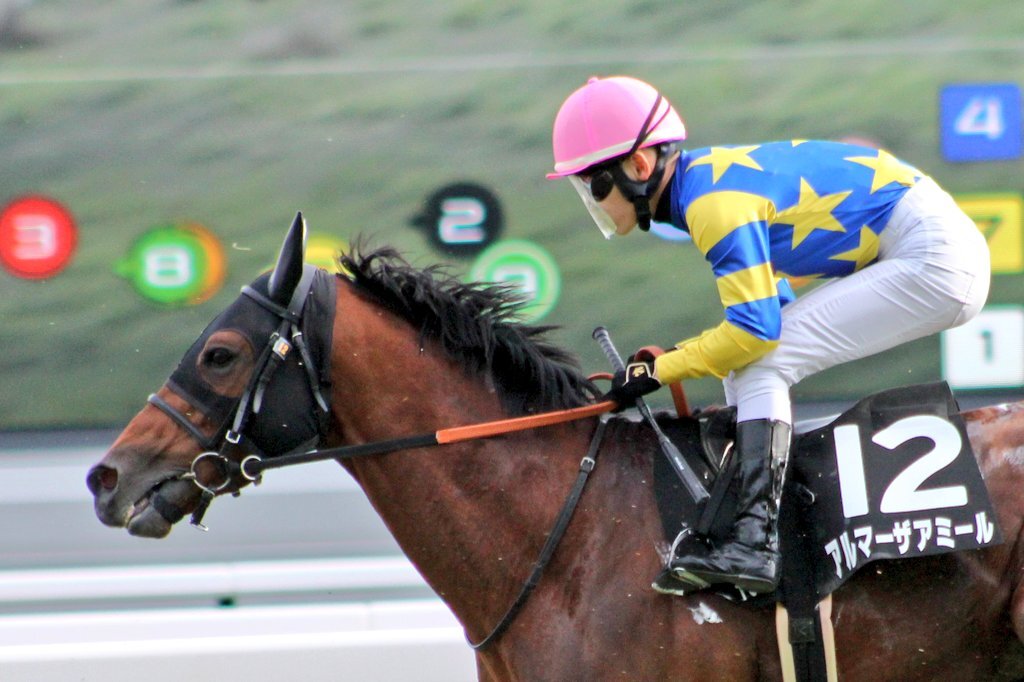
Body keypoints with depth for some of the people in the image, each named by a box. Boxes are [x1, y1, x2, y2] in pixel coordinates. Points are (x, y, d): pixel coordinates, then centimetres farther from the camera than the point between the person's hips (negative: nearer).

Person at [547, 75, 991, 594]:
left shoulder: (715, 201, -19)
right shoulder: (712, 176, 11)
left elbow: (755, 331, -21)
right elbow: (771, 305, 19)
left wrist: (660, 371, -11)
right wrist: (680, 357, 9)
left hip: (935, 260, -10)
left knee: (759, 363, -14)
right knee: (747, 364, 9)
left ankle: (755, 542, -24)